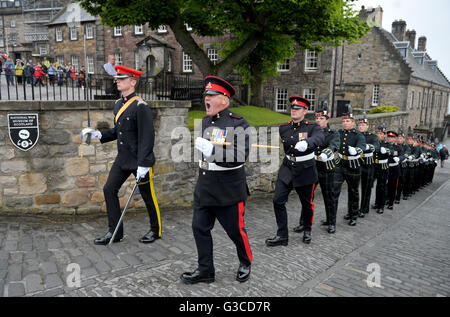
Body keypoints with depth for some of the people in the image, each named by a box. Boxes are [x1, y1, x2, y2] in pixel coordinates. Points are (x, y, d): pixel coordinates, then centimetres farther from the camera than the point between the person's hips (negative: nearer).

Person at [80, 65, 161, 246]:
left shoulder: (140, 107, -16)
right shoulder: (119, 105, 10)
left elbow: (147, 136, -20)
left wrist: (143, 164, -23)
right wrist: (98, 135, 5)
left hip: (139, 160, -8)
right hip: (122, 159, 8)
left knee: (147, 195, 5)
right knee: (109, 189, 5)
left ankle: (155, 230, 25)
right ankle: (114, 232, 16)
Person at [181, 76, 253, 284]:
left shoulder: (238, 124, -13)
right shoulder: (205, 122, 8)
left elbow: (240, 156, -24)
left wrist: (211, 149, -31)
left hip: (228, 190, -6)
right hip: (204, 187, 7)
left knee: (236, 230, 7)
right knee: (200, 228, 8)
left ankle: (245, 263, 34)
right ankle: (205, 270, 24)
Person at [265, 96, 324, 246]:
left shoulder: (312, 126, -11)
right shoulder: (283, 128, 3)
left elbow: (320, 137, -33)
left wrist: (306, 142, -52)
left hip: (305, 172, -3)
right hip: (287, 170, 3)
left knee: (307, 203, 12)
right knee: (278, 200, -7)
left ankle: (307, 229, 38)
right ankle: (282, 235, 5)